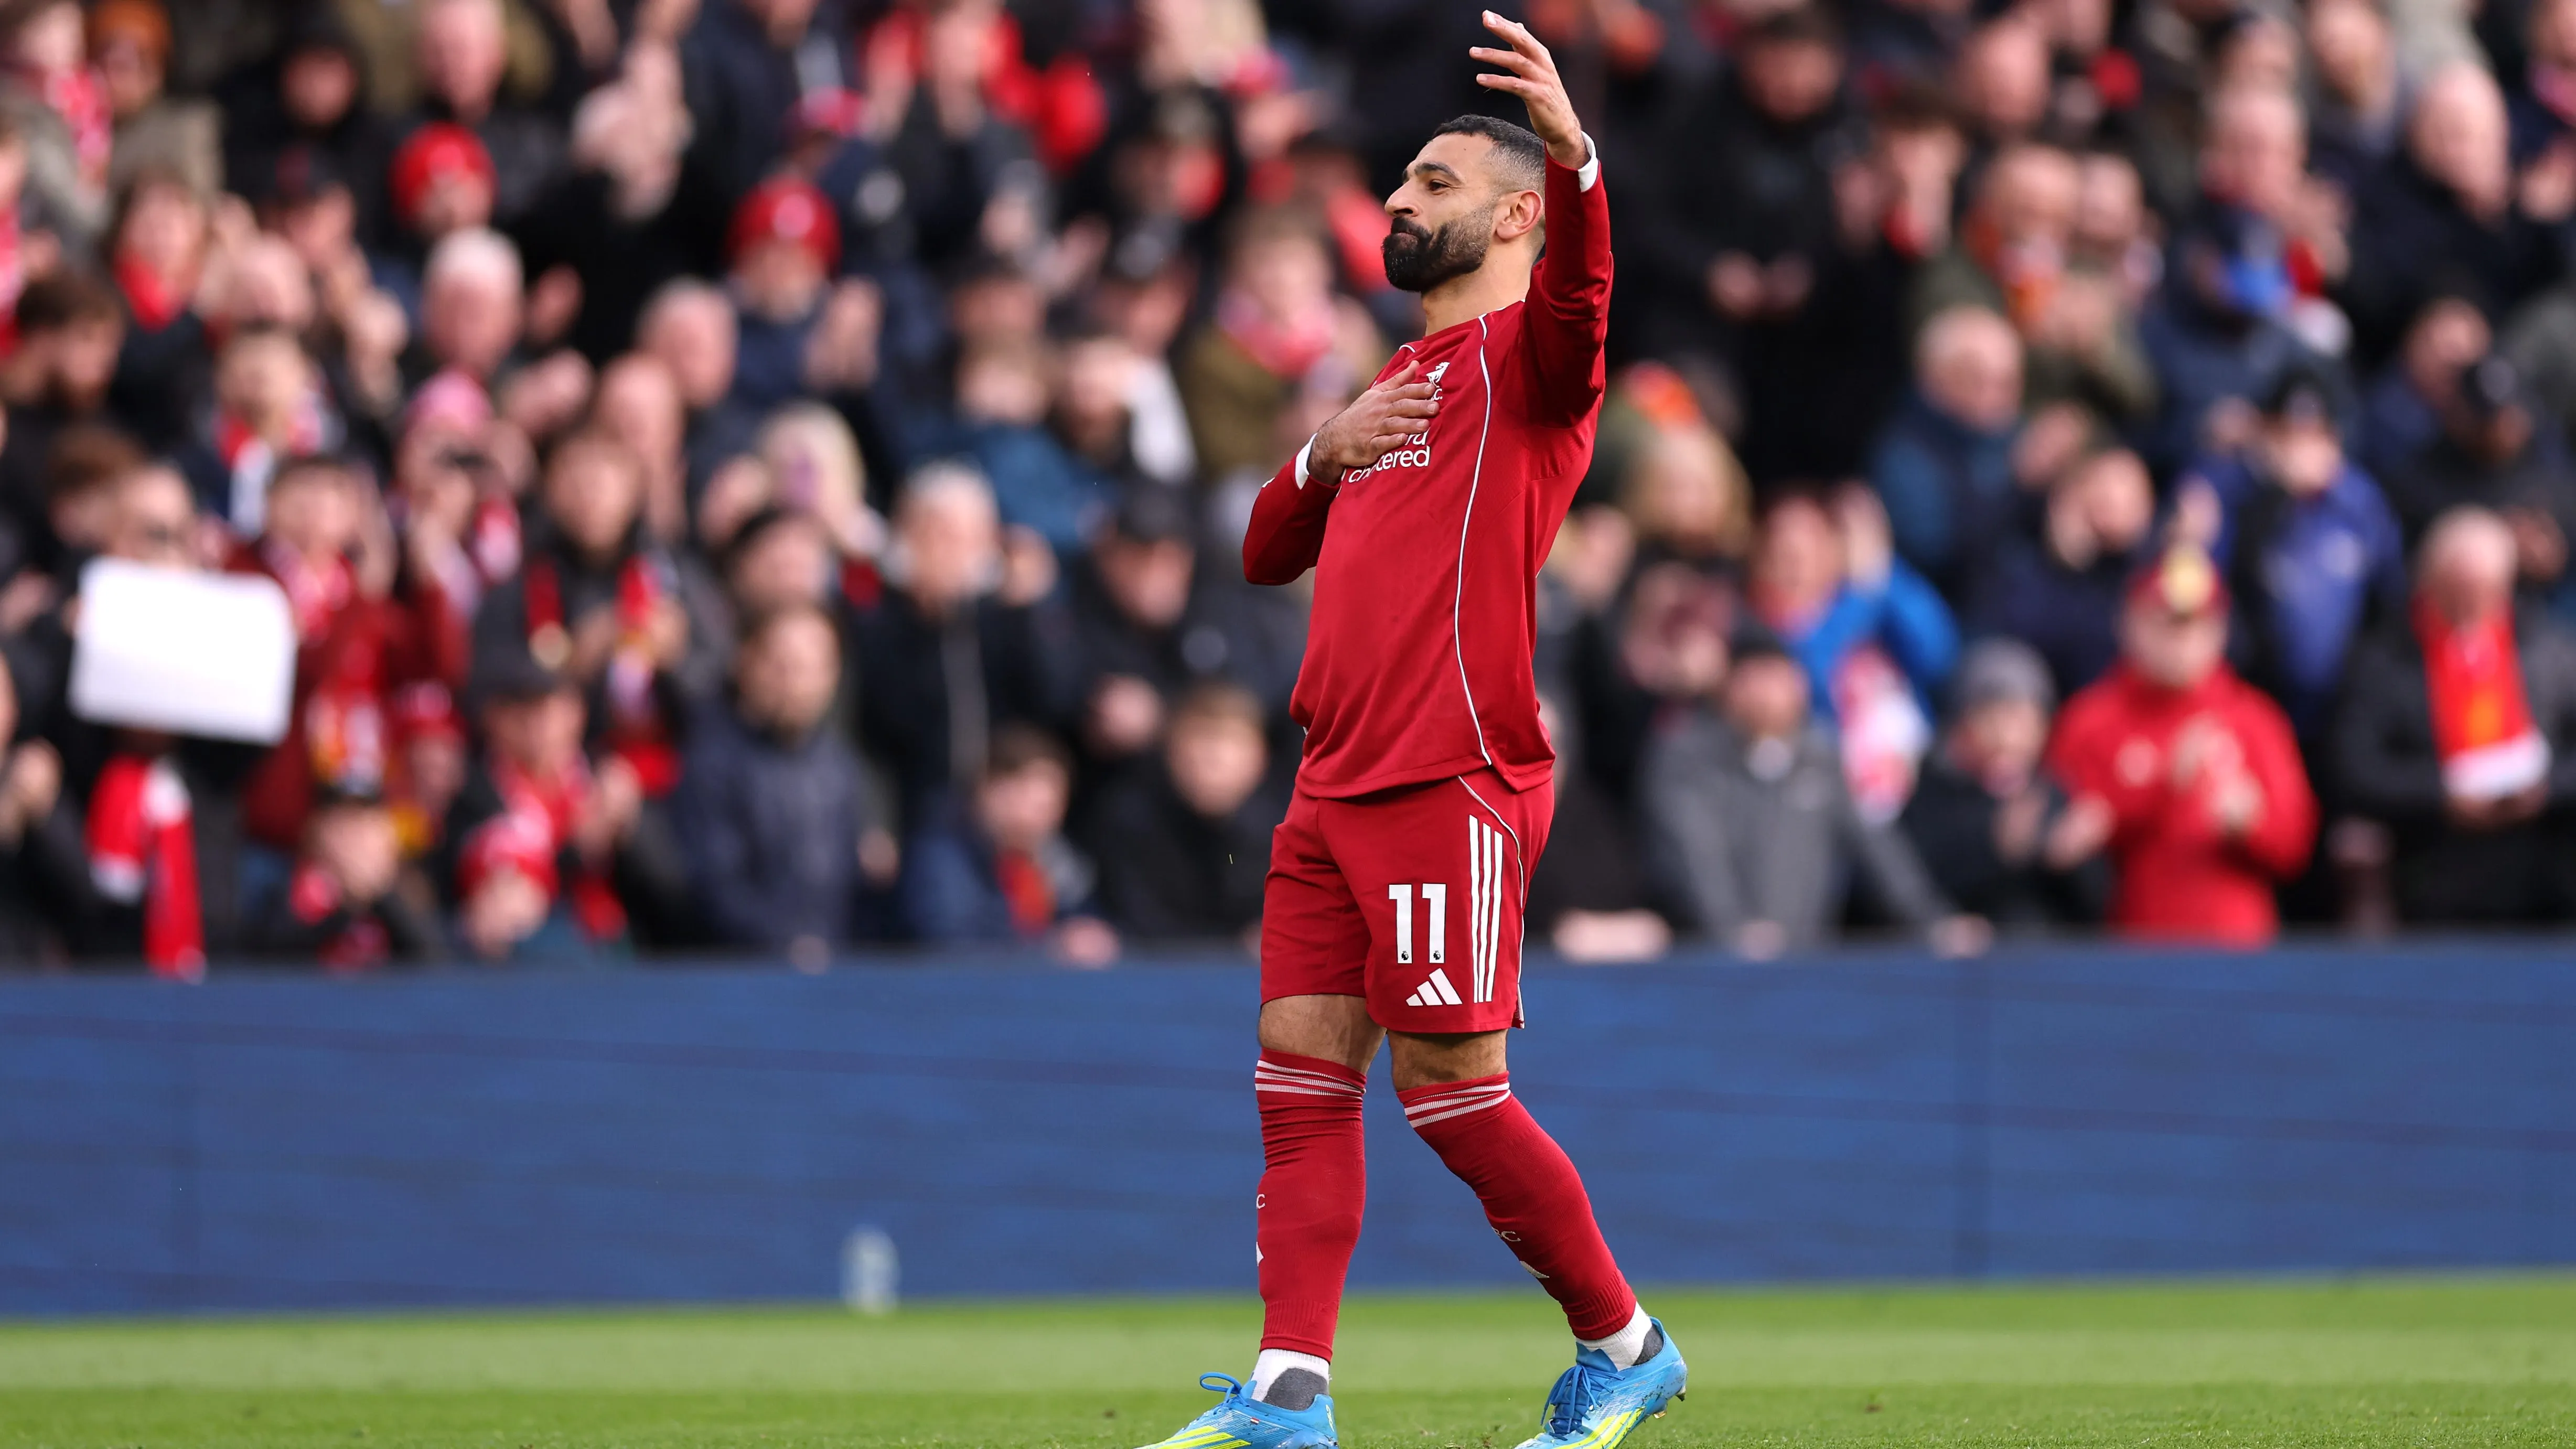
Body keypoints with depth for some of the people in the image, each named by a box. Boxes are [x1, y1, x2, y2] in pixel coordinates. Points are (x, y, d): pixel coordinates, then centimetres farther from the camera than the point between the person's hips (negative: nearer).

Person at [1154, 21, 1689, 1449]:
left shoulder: (1520, 356, -1)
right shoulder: (1395, 385, 25)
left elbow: (1578, 297, -26)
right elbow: (1266, 555, 28)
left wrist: (1573, 152, -45)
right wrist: (1323, 455, 7)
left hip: (1453, 782, -9)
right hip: (1336, 787, 9)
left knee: (1452, 1090, -6)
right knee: (1300, 1074, 1)